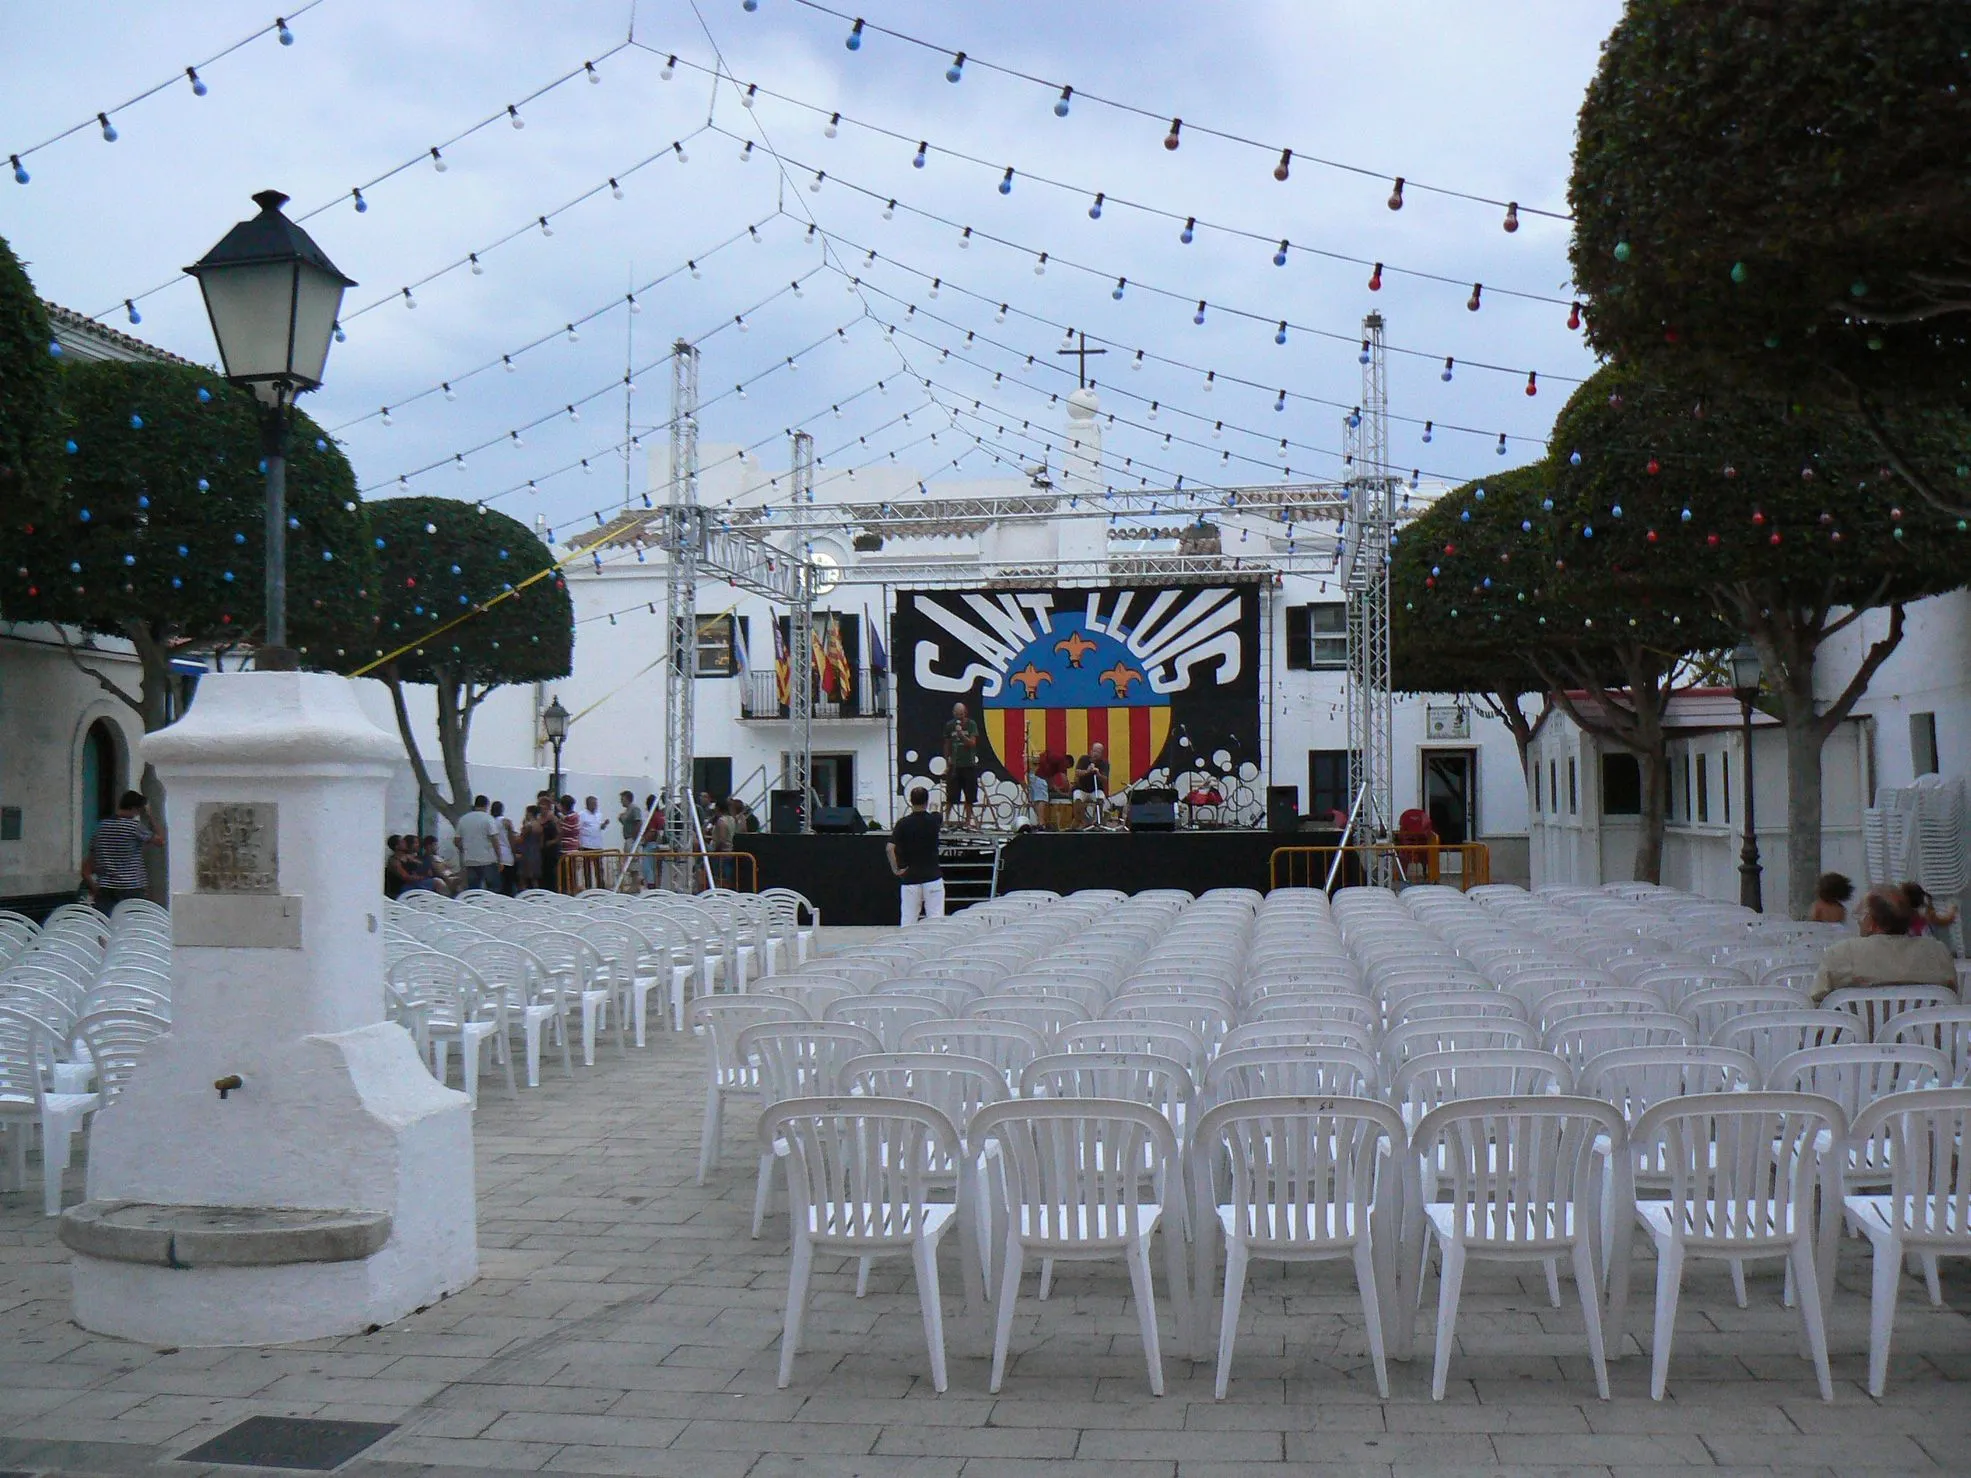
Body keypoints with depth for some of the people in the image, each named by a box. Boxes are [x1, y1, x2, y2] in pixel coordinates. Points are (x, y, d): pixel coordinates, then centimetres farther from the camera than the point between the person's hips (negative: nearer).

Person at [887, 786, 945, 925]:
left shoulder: (903, 824, -6)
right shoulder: (934, 821, -2)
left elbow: (889, 847, -17)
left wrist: (896, 869, -5)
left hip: (910, 879, 0)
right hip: (932, 877, 0)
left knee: (908, 919, 5)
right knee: (936, 919, 1)